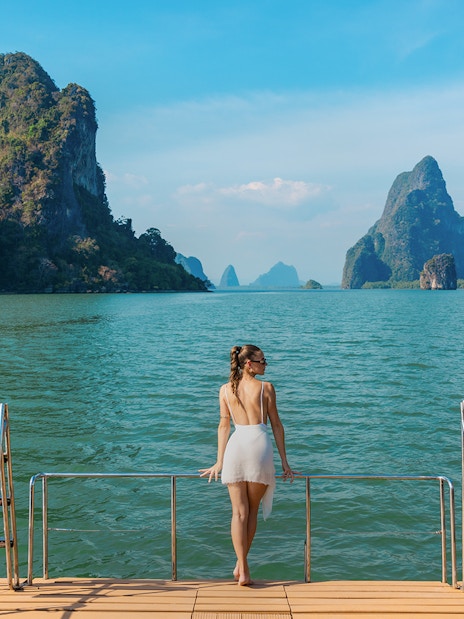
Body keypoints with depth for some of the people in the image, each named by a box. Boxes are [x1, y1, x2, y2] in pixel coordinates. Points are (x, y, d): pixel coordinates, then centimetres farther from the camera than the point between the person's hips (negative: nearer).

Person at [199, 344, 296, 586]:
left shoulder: (226, 389, 9)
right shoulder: (266, 387, 1)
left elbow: (223, 426, 10)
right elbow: (276, 425, 4)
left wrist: (219, 462, 14)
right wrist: (284, 461, 8)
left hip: (236, 445, 2)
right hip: (260, 444, -2)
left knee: (239, 512, 5)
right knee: (252, 510, 13)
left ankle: (242, 571, -1)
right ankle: (241, 564, 21)